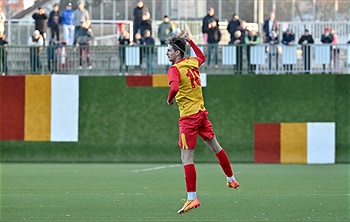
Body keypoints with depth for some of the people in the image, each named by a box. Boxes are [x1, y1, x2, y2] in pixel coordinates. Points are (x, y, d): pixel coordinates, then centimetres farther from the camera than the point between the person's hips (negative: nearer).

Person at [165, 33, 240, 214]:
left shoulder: (174, 69, -14)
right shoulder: (193, 63, 7)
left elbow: (174, 88, -33)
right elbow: (202, 57, 32)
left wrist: (169, 99, -13)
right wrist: (190, 41, 32)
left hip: (188, 118, -8)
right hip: (201, 113, 8)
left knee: (186, 158, -7)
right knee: (215, 147, 23)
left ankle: (192, 198, -11)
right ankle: (231, 179, 39)